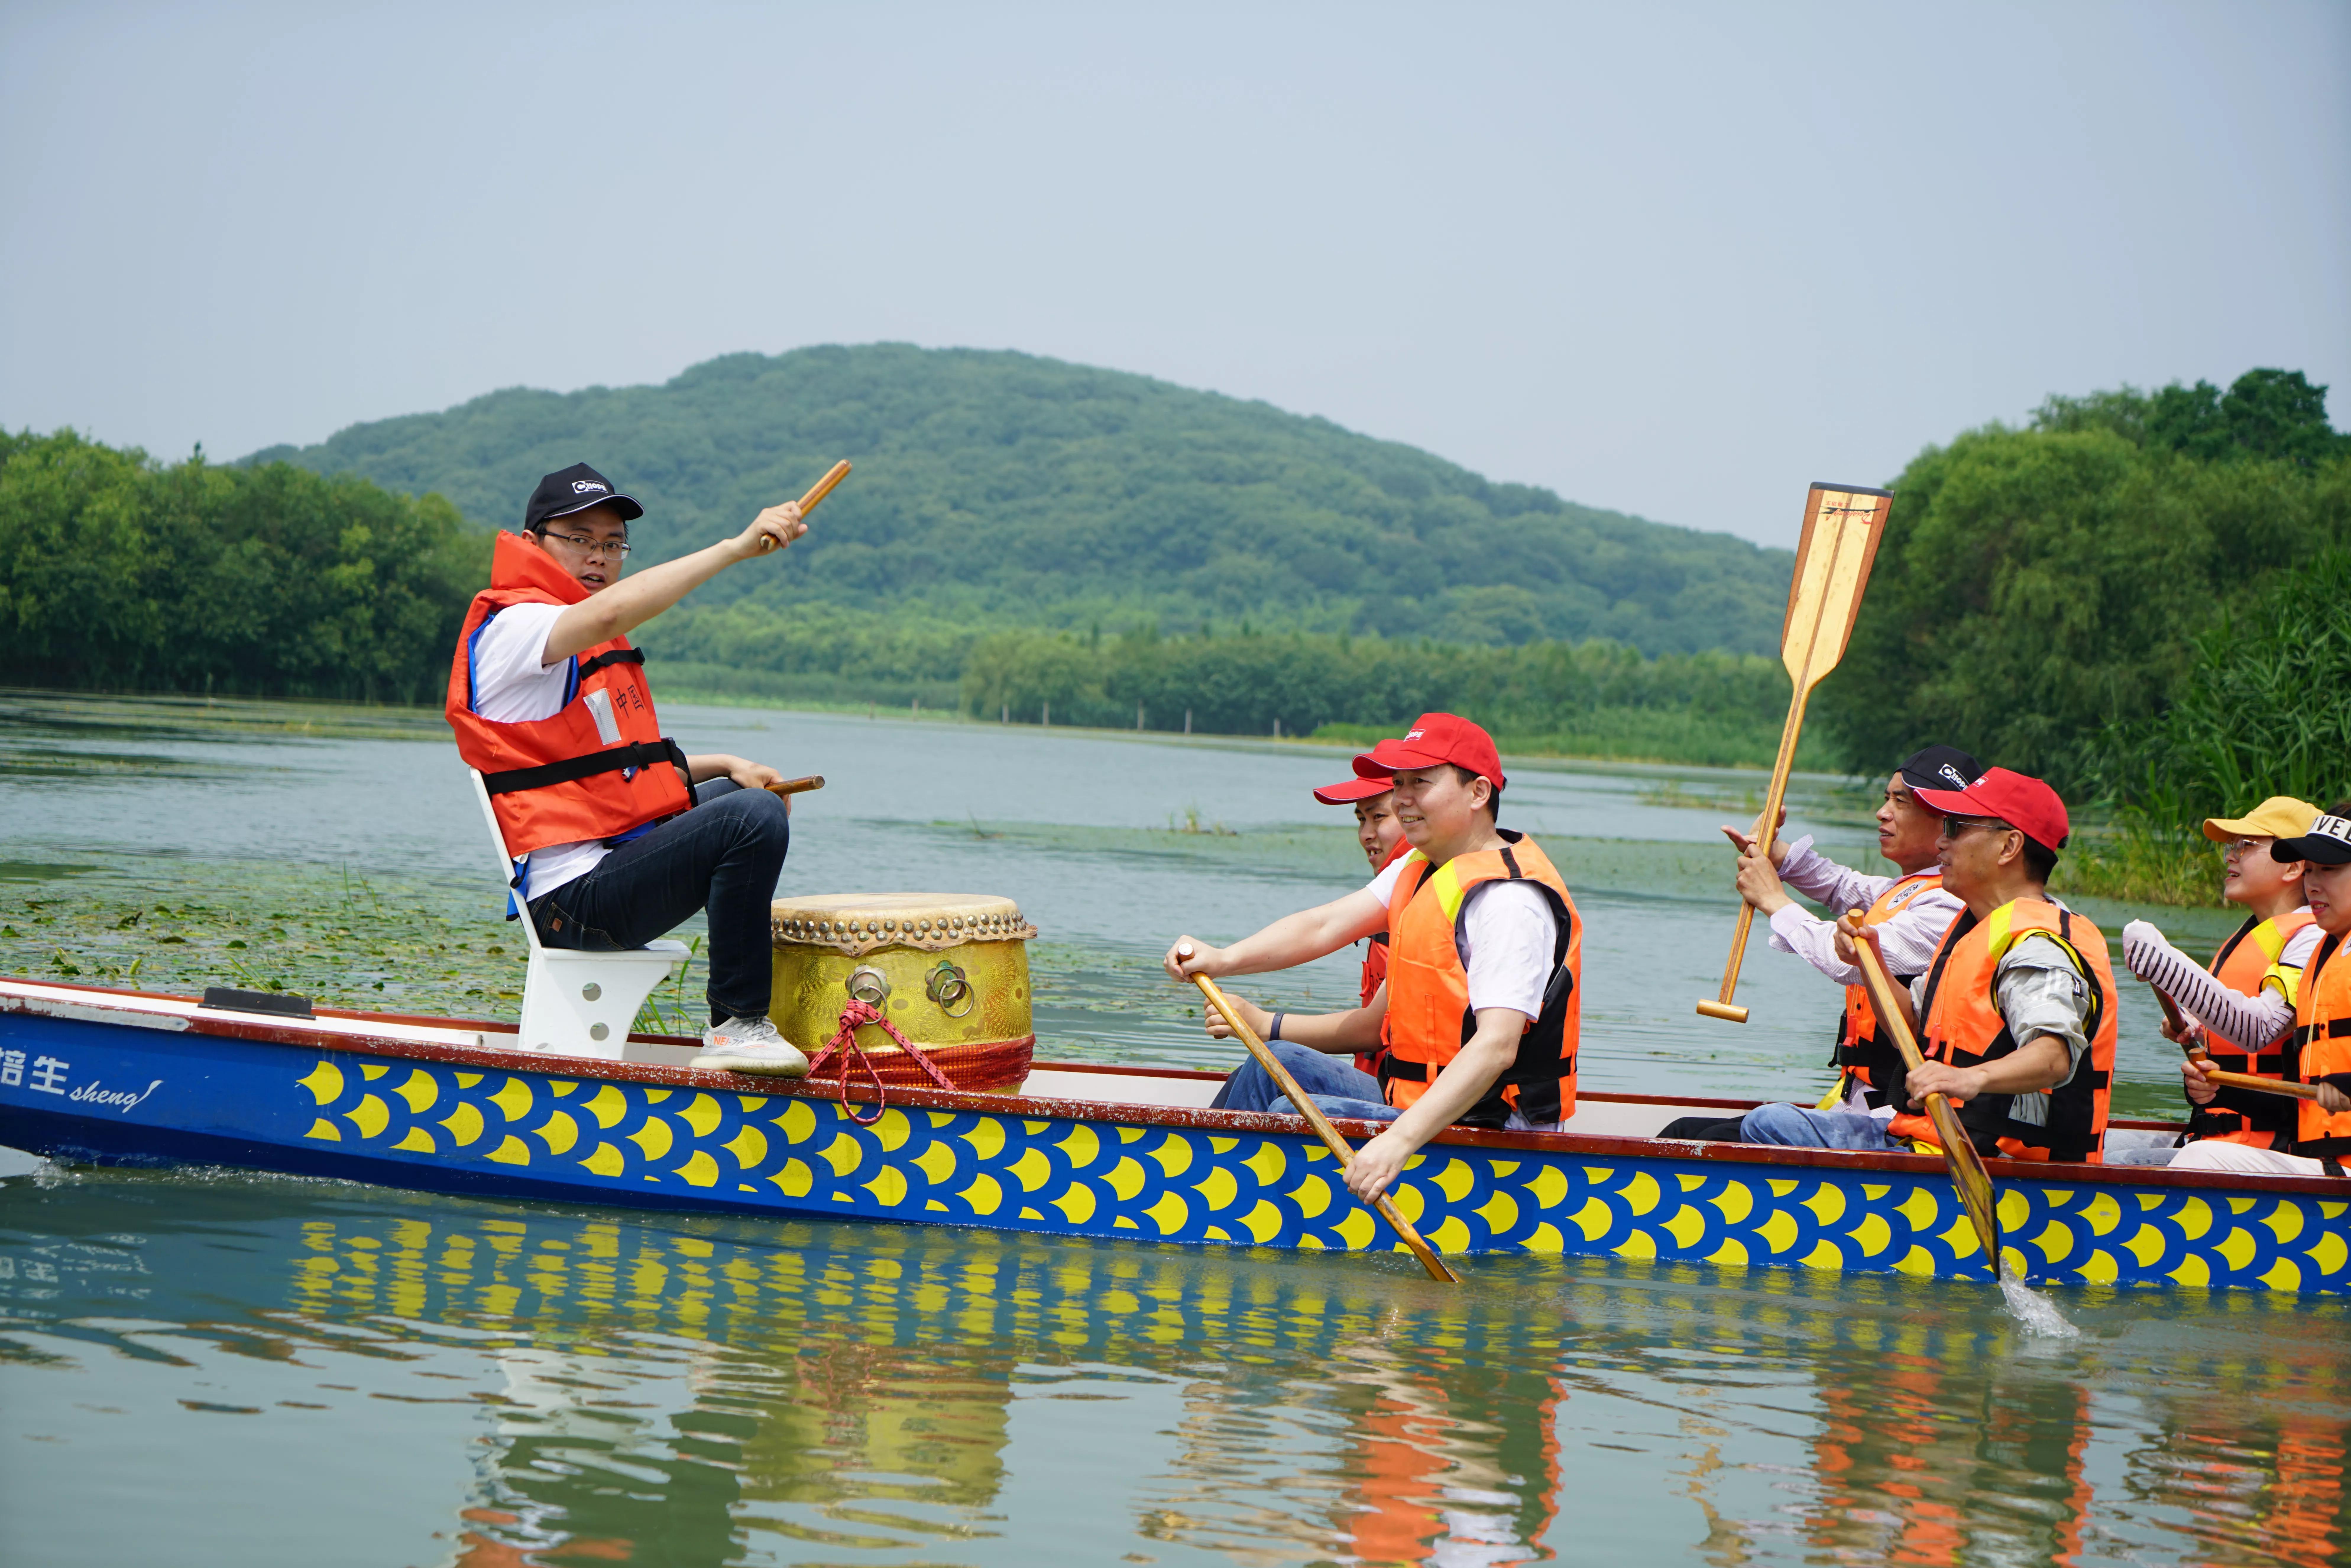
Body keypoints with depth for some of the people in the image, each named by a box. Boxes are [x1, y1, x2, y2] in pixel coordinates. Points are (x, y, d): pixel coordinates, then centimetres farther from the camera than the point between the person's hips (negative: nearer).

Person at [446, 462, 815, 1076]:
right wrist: (736, 547, -31)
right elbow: (611, 613, -30)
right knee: (754, 818, -28)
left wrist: (722, 767, 9)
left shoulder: (597, 648, 23)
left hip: (621, 856, 11)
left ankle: (742, 1019, 33)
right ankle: (736, 1027, -22)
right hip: (575, 897, -11)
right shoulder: (512, 628, -9)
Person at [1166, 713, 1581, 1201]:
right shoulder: (1421, 869, 11)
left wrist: (1401, 1140, -41)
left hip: (1483, 1132, -10)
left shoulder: (1510, 899, -21)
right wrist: (1223, 959, -14)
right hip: (1420, 1106, 10)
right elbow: (1324, 926, 3)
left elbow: (1496, 1047, -31)